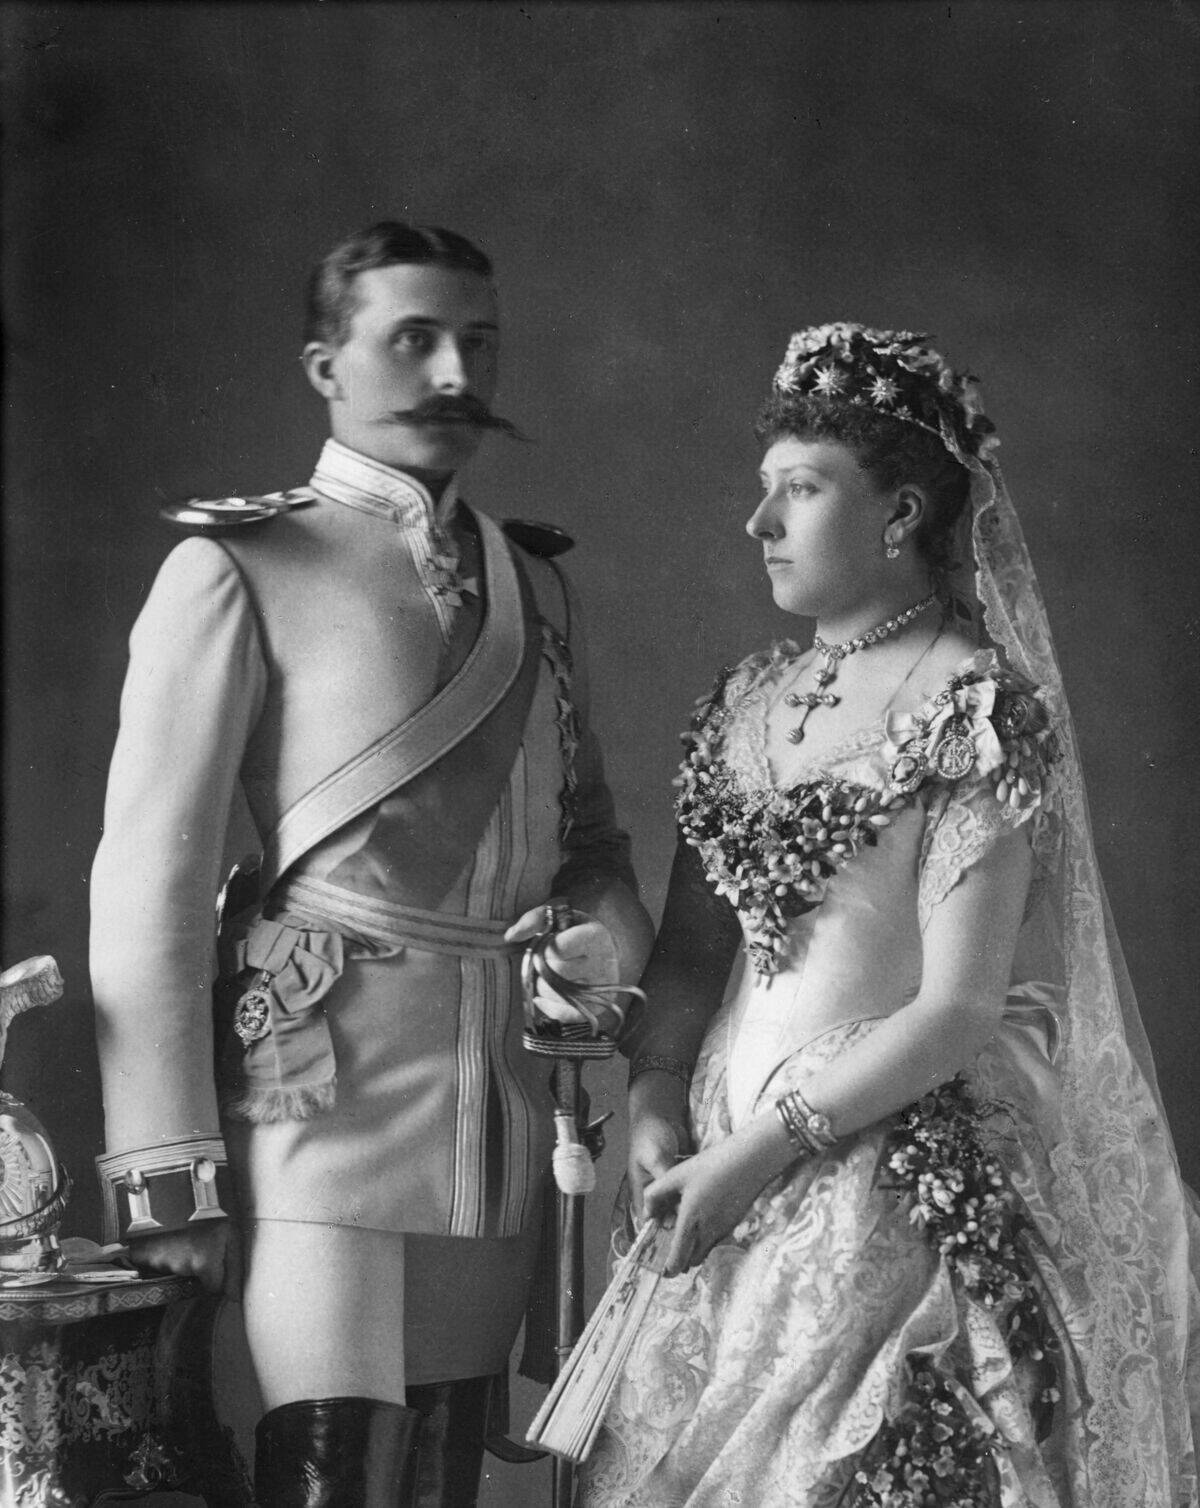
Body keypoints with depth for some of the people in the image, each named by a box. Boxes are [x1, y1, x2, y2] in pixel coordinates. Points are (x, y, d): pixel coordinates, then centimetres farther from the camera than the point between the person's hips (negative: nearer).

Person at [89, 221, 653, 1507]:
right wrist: (169, 1170, -11)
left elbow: (586, 827, 22)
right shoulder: (236, 570, -2)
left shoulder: (537, 585, 17)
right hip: (322, 1082, -5)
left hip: (503, 1100, 6)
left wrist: (609, 929, -2)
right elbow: (148, 880, -6)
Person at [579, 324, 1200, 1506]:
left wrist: (765, 1146, -16)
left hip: (896, 1173, -6)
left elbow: (959, 1010, -14)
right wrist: (656, 1102, -4)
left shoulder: (981, 707, -11)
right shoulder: (749, 703, 9)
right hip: (727, 1182, 6)